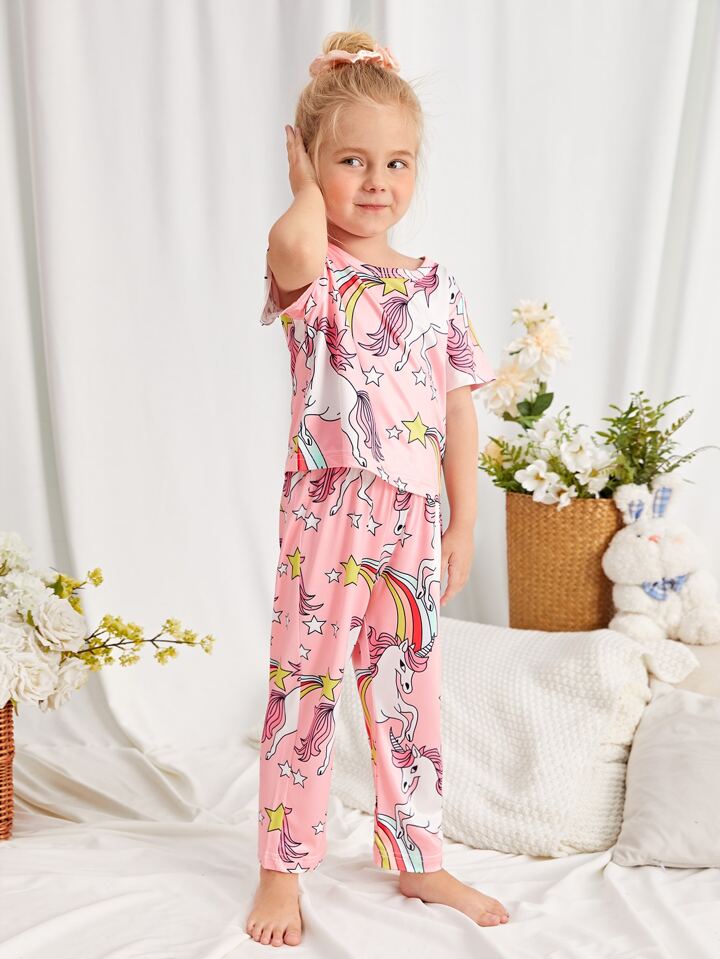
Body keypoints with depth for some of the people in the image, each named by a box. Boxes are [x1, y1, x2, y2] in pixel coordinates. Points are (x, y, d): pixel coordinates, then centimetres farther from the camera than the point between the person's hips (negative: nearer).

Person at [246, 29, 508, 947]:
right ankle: (281, 874, 21)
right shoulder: (309, 275, -6)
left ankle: (419, 862, 32)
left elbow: (457, 410, 9)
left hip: (414, 517, 4)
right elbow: (292, 247, -33)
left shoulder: (435, 284, 8)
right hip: (327, 511, -4)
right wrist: (310, 188, -12)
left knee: (409, 692, 15)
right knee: (305, 689, 4)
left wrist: (463, 522, 6)